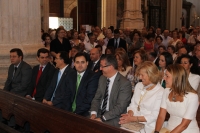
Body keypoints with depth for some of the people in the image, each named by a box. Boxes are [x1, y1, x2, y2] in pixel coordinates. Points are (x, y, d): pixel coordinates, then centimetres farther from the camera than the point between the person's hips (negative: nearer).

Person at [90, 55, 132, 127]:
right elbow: (96, 99, 10)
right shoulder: (102, 78, 8)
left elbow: (120, 107, -18)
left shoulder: (125, 83, -14)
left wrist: (102, 118, -21)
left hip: (113, 119, -6)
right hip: (99, 113, 6)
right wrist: (94, 113, -7)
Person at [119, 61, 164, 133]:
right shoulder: (138, 85, 13)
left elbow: (154, 116, -11)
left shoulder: (160, 92, -7)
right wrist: (130, 114, -7)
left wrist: (134, 118, -17)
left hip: (148, 126, -5)